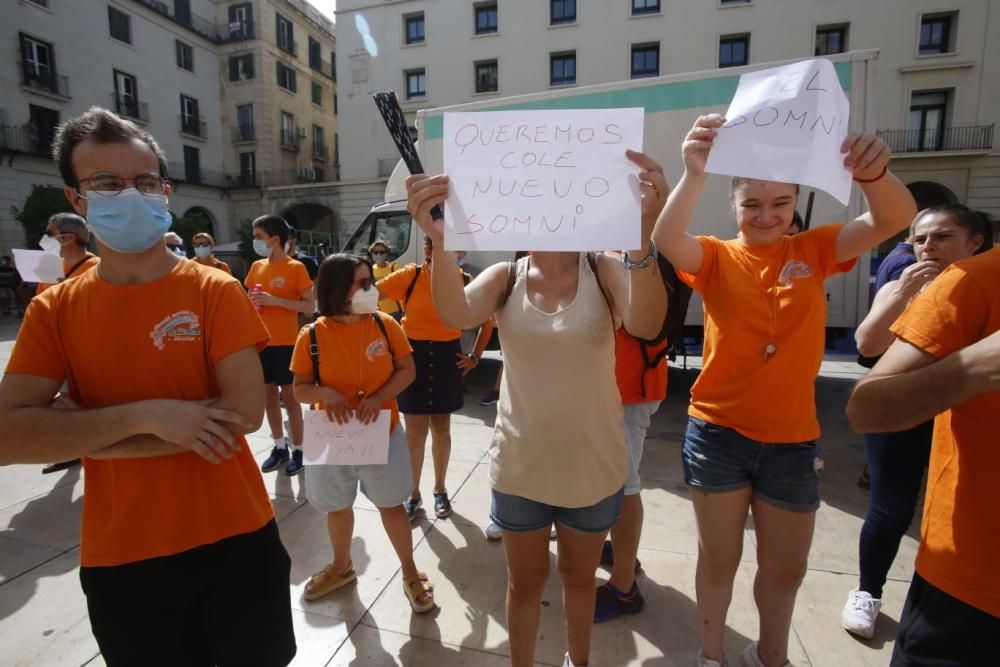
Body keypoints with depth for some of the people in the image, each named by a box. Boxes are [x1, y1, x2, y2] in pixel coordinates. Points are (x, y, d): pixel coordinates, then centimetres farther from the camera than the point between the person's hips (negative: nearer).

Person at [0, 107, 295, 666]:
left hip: (235, 538, -1)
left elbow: (246, 411, -18)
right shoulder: (53, 309, -2)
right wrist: (145, 415, -24)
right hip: (121, 559, 2)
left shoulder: (216, 291, -9)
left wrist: (82, 431, -15)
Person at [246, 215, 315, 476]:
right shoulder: (257, 267, 9)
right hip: (261, 341, 6)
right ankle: (279, 447, 24)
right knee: (269, 395, 11)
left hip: (286, 342, -6)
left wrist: (276, 300, -20)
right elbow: (250, 299, 21)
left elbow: (309, 306, -12)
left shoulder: (295, 267, -9)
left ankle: (298, 450, 12)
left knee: (289, 395, 0)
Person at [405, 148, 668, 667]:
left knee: (579, 574, 25)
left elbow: (646, 324, -30)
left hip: (593, 465, 0)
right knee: (526, 580, 20)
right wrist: (439, 242, -45)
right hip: (519, 464, 0)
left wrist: (641, 234, -47)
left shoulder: (602, 269, -10)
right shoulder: (505, 276, -6)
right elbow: (456, 315, -27)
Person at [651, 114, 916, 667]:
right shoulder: (715, 257, -5)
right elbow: (666, 240, -25)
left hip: (791, 440, 3)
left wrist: (874, 172, -34)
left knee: (787, 567, 20)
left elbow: (894, 221, -13)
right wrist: (694, 174, -42)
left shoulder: (815, 250, 1)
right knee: (719, 559, 15)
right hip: (718, 433, -2)